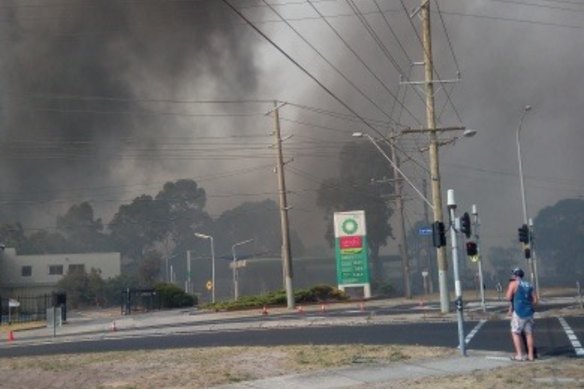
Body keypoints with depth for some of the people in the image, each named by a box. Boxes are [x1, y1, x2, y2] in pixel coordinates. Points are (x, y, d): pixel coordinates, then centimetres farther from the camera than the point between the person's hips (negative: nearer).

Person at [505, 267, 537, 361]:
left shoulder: (513, 284, -3)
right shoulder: (529, 285, 13)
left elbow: (508, 297, -9)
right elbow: (535, 300, 12)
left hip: (518, 312, -5)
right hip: (529, 312, 5)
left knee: (515, 333, 3)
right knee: (529, 333, 10)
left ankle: (519, 355, -3)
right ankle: (531, 355, 12)